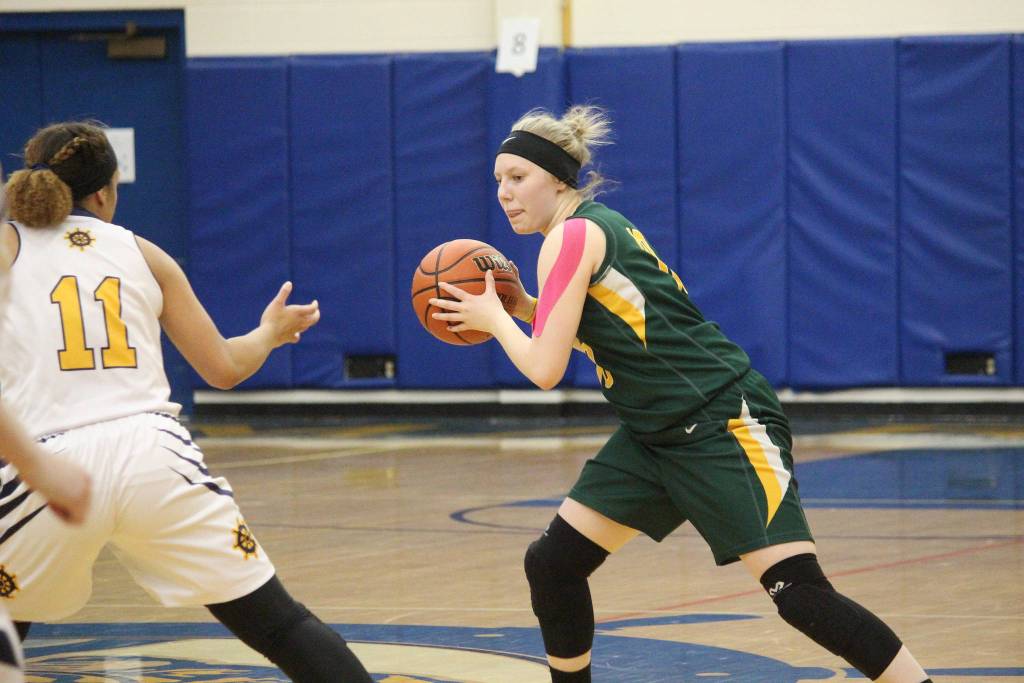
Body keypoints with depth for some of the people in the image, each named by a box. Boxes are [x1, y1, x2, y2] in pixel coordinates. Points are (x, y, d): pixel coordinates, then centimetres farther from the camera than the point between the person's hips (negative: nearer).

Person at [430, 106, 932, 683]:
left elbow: (545, 369, -16)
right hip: (656, 434, 10)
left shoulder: (573, 235, -13)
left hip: (725, 420, -10)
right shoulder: (598, 225, 13)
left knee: (800, 593, -18)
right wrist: (521, 307, 13)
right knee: (550, 565, 6)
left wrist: (492, 317, 1)